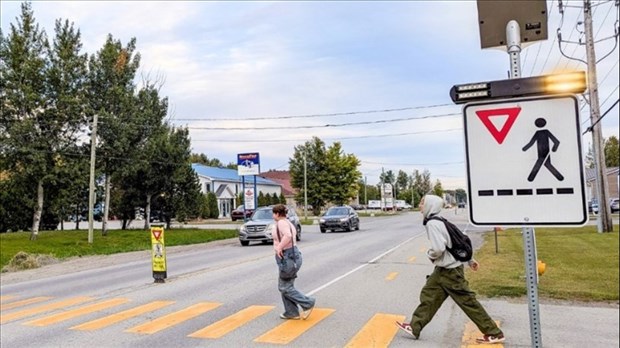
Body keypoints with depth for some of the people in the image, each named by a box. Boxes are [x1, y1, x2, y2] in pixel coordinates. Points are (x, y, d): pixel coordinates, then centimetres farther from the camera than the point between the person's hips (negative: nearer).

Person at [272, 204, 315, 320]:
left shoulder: (281, 222, -15)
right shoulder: (287, 222, 16)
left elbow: (288, 235, -34)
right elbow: (293, 232, 29)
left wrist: (279, 247, -25)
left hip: (287, 257, -10)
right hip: (292, 254, 10)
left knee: (284, 287, -5)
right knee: (285, 286, 14)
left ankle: (307, 303, 1)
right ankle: (291, 312, 19)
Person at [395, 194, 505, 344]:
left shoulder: (432, 224, -20)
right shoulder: (439, 221, 10)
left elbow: (438, 248, -29)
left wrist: (430, 254, -7)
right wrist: (470, 260, 19)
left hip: (450, 270, -10)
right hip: (444, 269, 10)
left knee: (468, 302, 0)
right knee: (428, 295, 11)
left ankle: (494, 333, 12)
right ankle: (414, 327, 18)